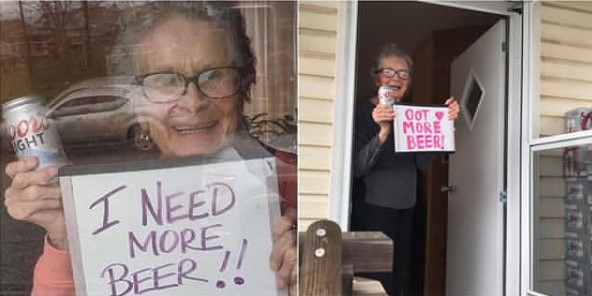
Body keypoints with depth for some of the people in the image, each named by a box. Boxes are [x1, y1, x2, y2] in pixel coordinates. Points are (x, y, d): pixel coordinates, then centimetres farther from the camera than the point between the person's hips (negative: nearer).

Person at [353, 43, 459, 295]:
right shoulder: (363, 111, -7)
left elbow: (422, 163, 1)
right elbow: (357, 168, -16)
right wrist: (383, 132, -29)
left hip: (405, 209, 7)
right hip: (375, 208, -6)